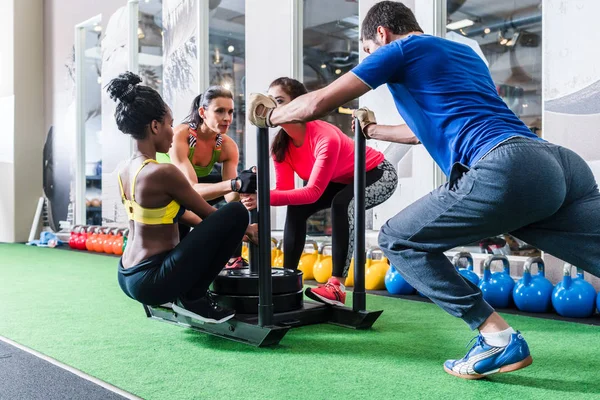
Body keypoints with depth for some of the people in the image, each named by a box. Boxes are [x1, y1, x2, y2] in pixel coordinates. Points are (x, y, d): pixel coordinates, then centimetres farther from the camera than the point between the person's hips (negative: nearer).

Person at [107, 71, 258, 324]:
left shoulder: (126, 171, 7)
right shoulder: (162, 172, -20)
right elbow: (208, 214, -7)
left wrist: (231, 231, 22)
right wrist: (247, 230, 11)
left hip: (128, 278, 9)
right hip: (152, 281, -9)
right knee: (236, 213, -11)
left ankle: (186, 295, 17)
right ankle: (193, 298, -2)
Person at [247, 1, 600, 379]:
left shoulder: (401, 49, 11)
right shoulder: (463, 52, 35)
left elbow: (318, 104, 10)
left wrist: (270, 115, 30)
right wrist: (375, 131, 62)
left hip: (505, 170, -8)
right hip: (560, 163, 8)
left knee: (398, 240, 8)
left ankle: (498, 338, 3)